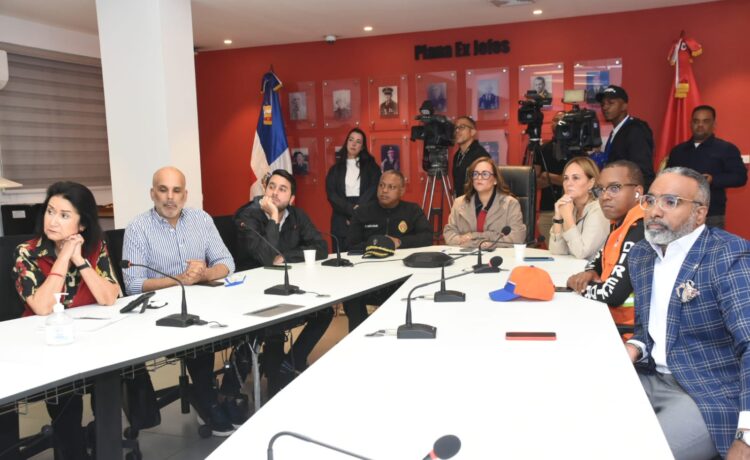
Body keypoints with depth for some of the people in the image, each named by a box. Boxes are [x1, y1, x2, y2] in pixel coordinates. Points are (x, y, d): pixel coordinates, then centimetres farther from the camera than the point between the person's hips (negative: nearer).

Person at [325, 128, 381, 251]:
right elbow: (331, 194, 0)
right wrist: (351, 210, -14)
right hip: (342, 220, 1)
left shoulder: (370, 165, 11)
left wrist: (359, 209, -15)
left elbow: (374, 188, -2)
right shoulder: (336, 168, 13)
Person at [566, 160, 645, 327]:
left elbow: (611, 294, -27)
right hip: (610, 315, 8)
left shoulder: (641, 231, -23)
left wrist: (578, 285, -8)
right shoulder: (619, 223, 6)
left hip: (627, 326, -7)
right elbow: (600, 259, 21)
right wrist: (590, 273, -1)